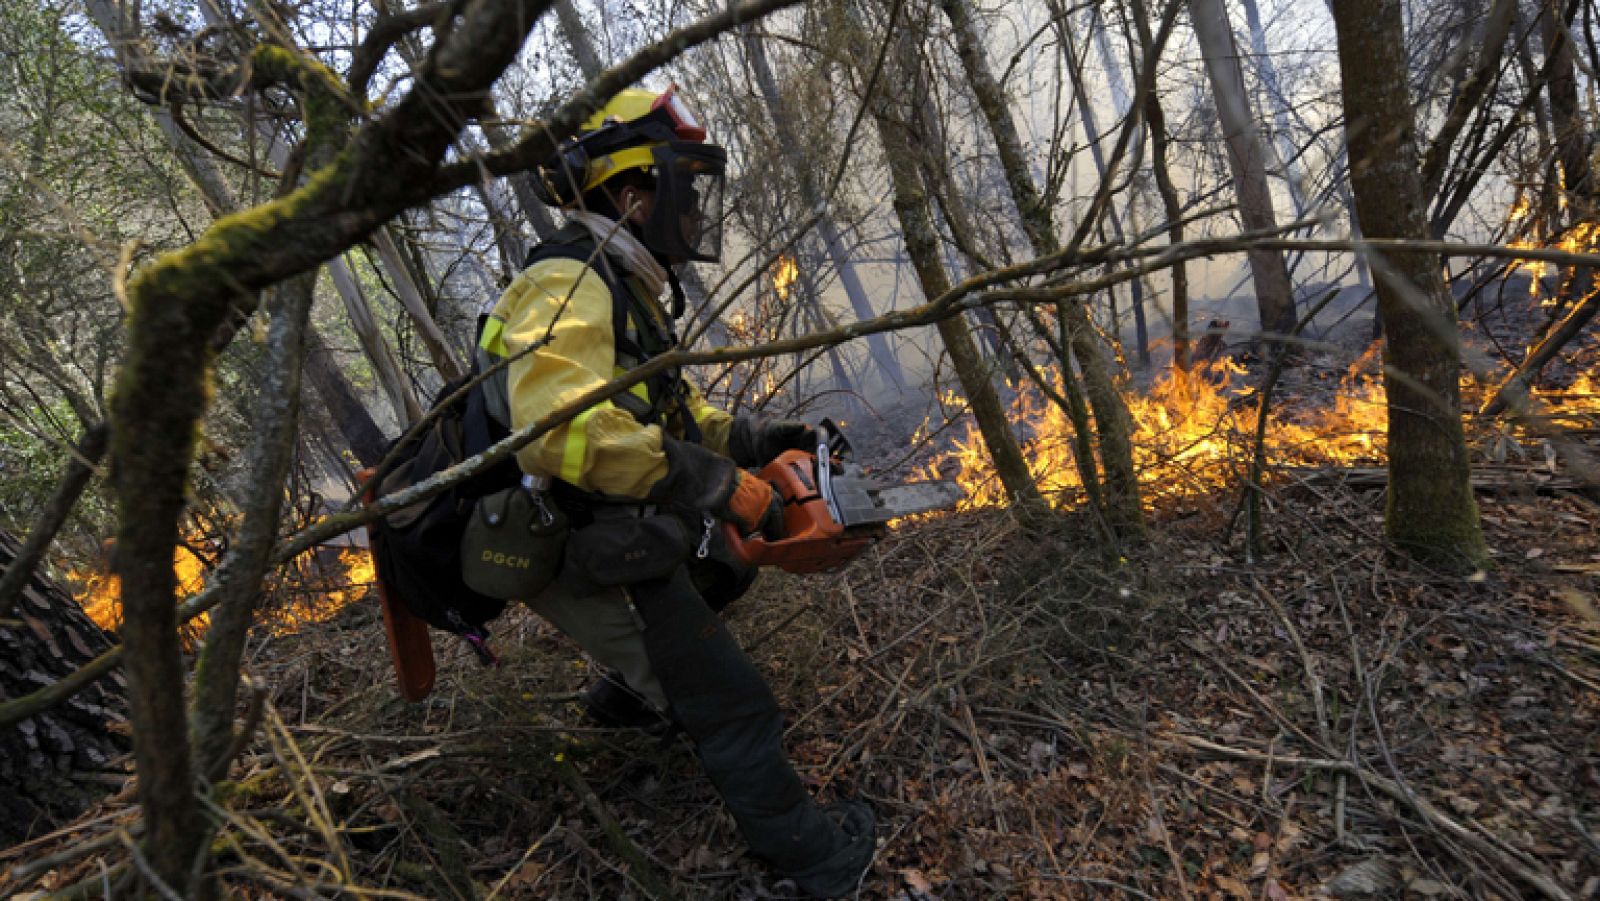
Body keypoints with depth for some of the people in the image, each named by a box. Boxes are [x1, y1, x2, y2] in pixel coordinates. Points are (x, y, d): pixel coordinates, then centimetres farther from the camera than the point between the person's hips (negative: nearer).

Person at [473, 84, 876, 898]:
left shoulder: (622, 289, 13)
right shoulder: (568, 285, -21)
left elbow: (662, 410, 20)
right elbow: (558, 427, -38)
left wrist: (750, 436, 6)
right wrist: (718, 483, -34)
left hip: (619, 536, 10)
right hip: (592, 566, -10)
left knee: (726, 568, 32)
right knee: (734, 710, -2)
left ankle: (626, 694, 47)